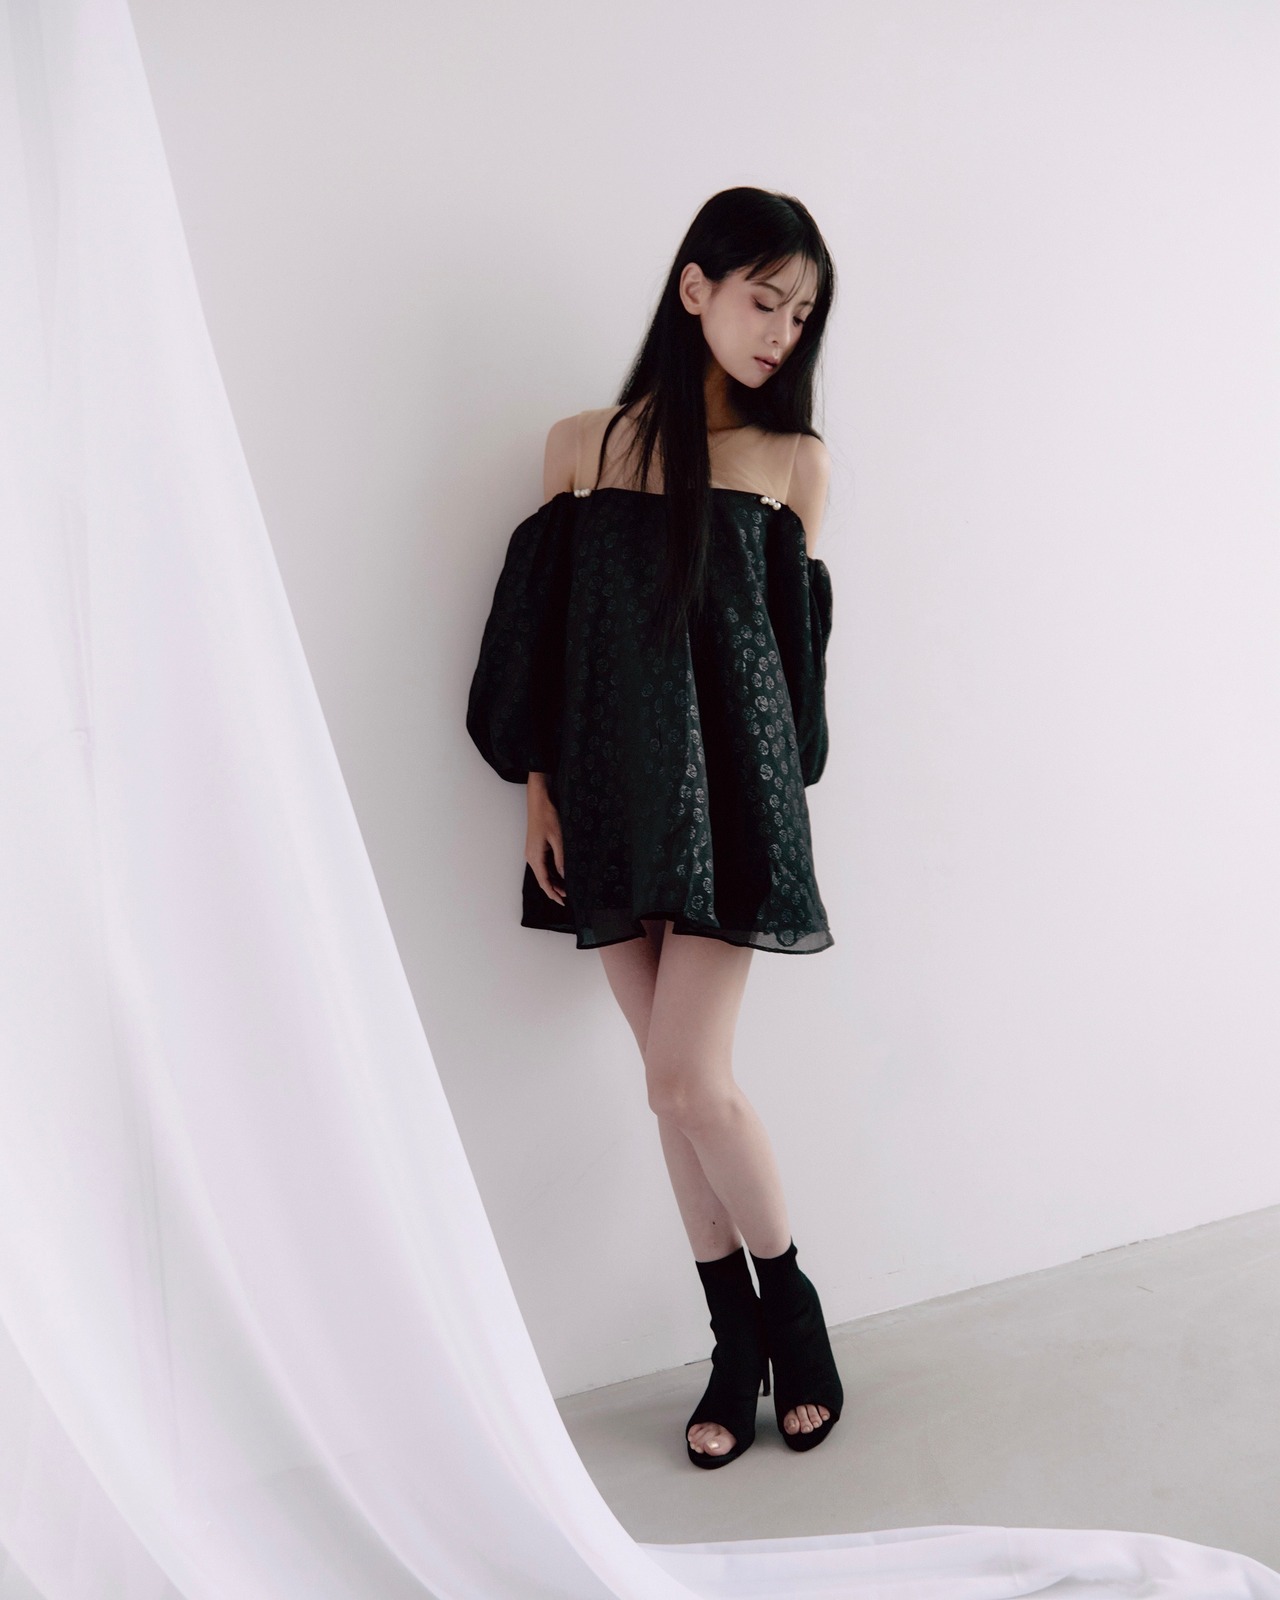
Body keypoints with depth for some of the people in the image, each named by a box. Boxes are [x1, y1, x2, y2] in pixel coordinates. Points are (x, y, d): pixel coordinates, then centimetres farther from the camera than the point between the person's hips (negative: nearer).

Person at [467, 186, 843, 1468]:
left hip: (725, 789, -2)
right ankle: (736, 1339, 25)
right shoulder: (582, 443, 8)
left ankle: (790, 1305, 21)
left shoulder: (793, 458, 5)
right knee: (679, 1082, 8)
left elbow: (795, 638, 8)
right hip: (609, 794, 2)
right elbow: (539, 631, 7)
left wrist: (761, 789, 6)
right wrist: (538, 786, 2)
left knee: (687, 1082, -5)